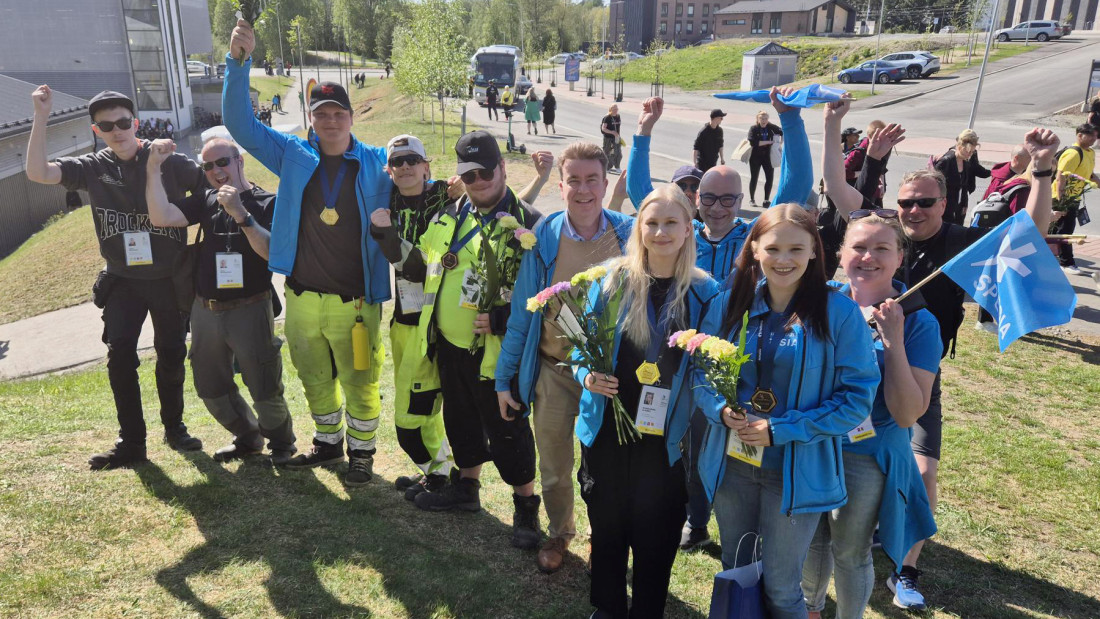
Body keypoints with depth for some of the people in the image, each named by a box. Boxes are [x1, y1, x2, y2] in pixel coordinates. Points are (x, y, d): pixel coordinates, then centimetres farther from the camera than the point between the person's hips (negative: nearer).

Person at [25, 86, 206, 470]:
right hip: (122, 281, 1)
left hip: (170, 279, -1)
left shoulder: (170, 162, -9)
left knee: (171, 355, 10)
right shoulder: (93, 168, -1)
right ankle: (131, 442, 4)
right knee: (120, 357, -8)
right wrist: (41, 117, -19)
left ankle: (174, 428, 29)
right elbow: (37, 173, -12)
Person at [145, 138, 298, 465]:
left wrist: (240, 213, -27)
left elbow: (272, 251, -19)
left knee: (265, 390, 1)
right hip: (206, 311, 6)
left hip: (250, 310, -5)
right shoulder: (206, 201, 8)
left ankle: (282, 443, 27)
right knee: (211, 389, 16)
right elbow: (161, 217, -4)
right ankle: (248, 438, 37)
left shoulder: (267, 203, -5)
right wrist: (154, 168, -7)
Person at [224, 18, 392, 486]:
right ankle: (328, 444, 42)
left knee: (359, 382, 7)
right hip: (302, 297, 4)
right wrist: (238, 62, -12)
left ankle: (362, 454, 28)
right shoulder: (293, 155, 4)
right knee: (315, 379, 20)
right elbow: (239, 123, 0)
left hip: (354, 301, -3)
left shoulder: (376, 163, -1)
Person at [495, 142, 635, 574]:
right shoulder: (544, 238, -8)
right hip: (553, 371, 1)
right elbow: (522, 311, -1)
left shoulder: (629, 236, -10)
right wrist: (504, 377, 1)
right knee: (554, 469, 16)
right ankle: (560, 533, 43)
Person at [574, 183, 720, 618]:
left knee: (655, 537, 12)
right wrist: (588, 376, -15)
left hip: (667, 439, -1)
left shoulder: (705, 292, -4)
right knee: (607, 529, 16)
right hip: (607, 431, 1)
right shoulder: (613, 279, -4)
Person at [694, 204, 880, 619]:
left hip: (798, 471, -3)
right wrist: (721, 410, -16)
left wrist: (780, 429, -18)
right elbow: (700, 371, 5)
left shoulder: (839, 312, -12)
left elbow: (857, 397, -12)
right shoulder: (730, 303, -2)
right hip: (730, 463, 3)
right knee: (733, 576, 21)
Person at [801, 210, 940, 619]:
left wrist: (893, 340, -28)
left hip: (868, 457, -3)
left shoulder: (918, 322, -15)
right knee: (811, 539, 22)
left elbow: (907, 414, -20)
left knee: (850, 553, 15)